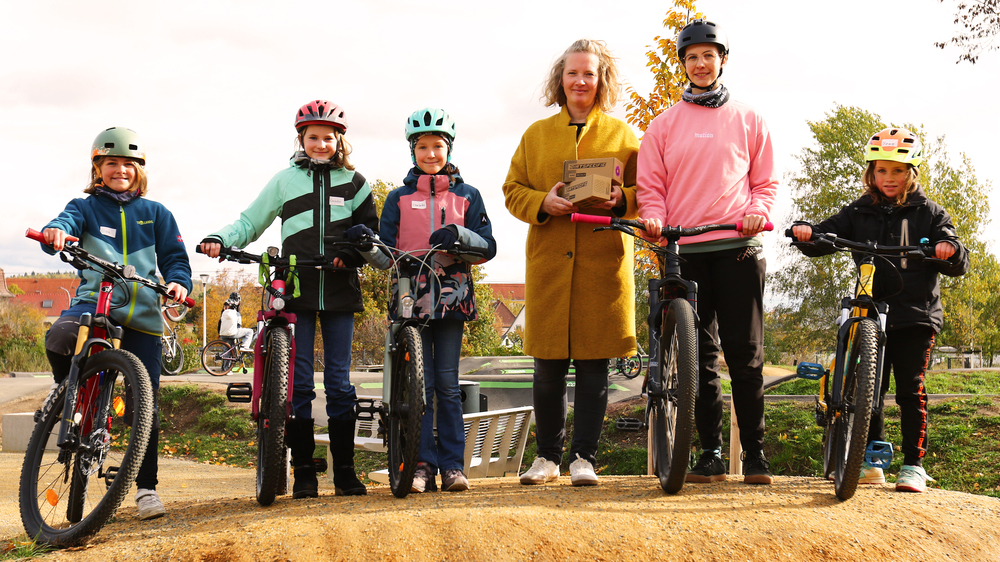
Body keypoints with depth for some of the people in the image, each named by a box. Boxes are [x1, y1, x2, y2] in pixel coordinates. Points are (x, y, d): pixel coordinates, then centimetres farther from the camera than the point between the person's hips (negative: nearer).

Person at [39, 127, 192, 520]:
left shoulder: (155, 214, 16)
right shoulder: (86, 207, 12)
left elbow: (174, 256, 12)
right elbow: (67, 223, -9)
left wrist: (178, 281, -11)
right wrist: (55, 232, -34)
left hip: (142, 315, 1)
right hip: (93, 300, -1)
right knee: (59, 337, -36)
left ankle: (146, 487, 10)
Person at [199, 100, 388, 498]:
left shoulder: (353, 182, 11)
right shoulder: (285, 180, 10)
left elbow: (370, 230, 12)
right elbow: (250, 223, 12)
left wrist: (354, 254, -8)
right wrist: (220, 239, -6)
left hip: (340, 291, 0)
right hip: (296, 290, 0)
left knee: (339, 381, 2)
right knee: (298, 382, -1)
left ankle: (345, 470, 9)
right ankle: (303, 472, 5)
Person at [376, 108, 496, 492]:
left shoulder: (466, 196, 12)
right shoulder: (399, 197, 13)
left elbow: (488, 248, 6)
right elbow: (387, 247, 11)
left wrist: (458, 235, -13)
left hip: (451, 297, 0)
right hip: (410, 295, 0)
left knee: (447, 383, -1)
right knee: (419, 384, -4)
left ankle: (452, 465, 5)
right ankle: (423, 464, 0)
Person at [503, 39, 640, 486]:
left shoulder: (621, 135, 11)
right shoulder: (536, 135, 15)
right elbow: (512, 191, 12)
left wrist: (621, 200, -12)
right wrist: (543, 203, -8)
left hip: (604, 262, -1)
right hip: (548, 261, 1)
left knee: (593, 365, -1)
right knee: (547, 368, 3)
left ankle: (585, 458, 9)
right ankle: (548, 456, 17)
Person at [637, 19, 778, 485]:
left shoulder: (747, 120, 13)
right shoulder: (664, 124, 14)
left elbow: (766, 181, 13)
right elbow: (650, 185, 12)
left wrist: (757, 211, -7)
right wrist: (654, 218, -8)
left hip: (737, 246, -1)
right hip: (684, 250, 1)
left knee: (744, 351, -3)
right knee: (698, 354, 2)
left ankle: (754, 452, 4)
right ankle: (711, 452, 7)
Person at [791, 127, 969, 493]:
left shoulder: (929, 213, 8)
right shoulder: (859, 214, 12)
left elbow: (959, 265, 4)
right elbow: (825, 237, 7)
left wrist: (950, 250, -20)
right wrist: (805, 232, -17)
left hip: (916, 315, -2)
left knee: (910, 388, -5)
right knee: (869, 387, 1)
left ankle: (914, 464, 3)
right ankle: (872, 462, 10)